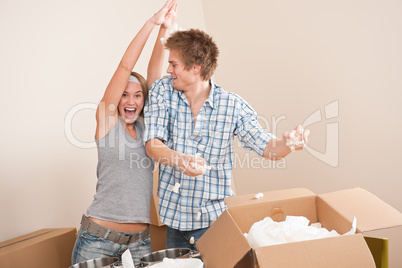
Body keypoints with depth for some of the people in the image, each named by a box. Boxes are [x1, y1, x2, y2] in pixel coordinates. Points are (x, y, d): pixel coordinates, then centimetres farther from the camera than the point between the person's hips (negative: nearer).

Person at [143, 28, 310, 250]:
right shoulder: (162, 90, -3)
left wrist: (288, 143, -31)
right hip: (174, 216, 2)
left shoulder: (233, 105, -7)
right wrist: (180, 160, -33)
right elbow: (152, 144, -10)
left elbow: (266, 147, -6)